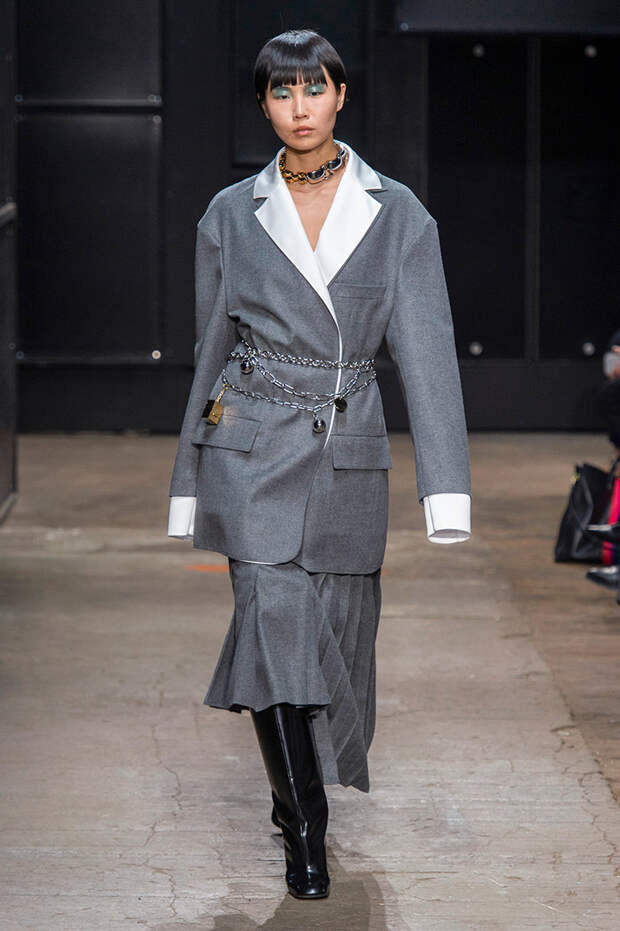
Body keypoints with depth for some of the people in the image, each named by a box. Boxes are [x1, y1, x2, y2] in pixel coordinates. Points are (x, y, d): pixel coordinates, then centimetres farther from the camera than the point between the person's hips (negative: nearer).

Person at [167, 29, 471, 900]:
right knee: (275, 624, -12)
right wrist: (190, 488, 11)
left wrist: (447, 497, -16)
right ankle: (304, 827, -1)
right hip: (252, 451, -1)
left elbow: (425, 346, -7)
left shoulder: (397, 214, 0)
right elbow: (213, 348, 9)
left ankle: (300, 787, 37)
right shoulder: (232, 215, 2)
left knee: (334, 640, 11)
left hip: (349, 459, 1)